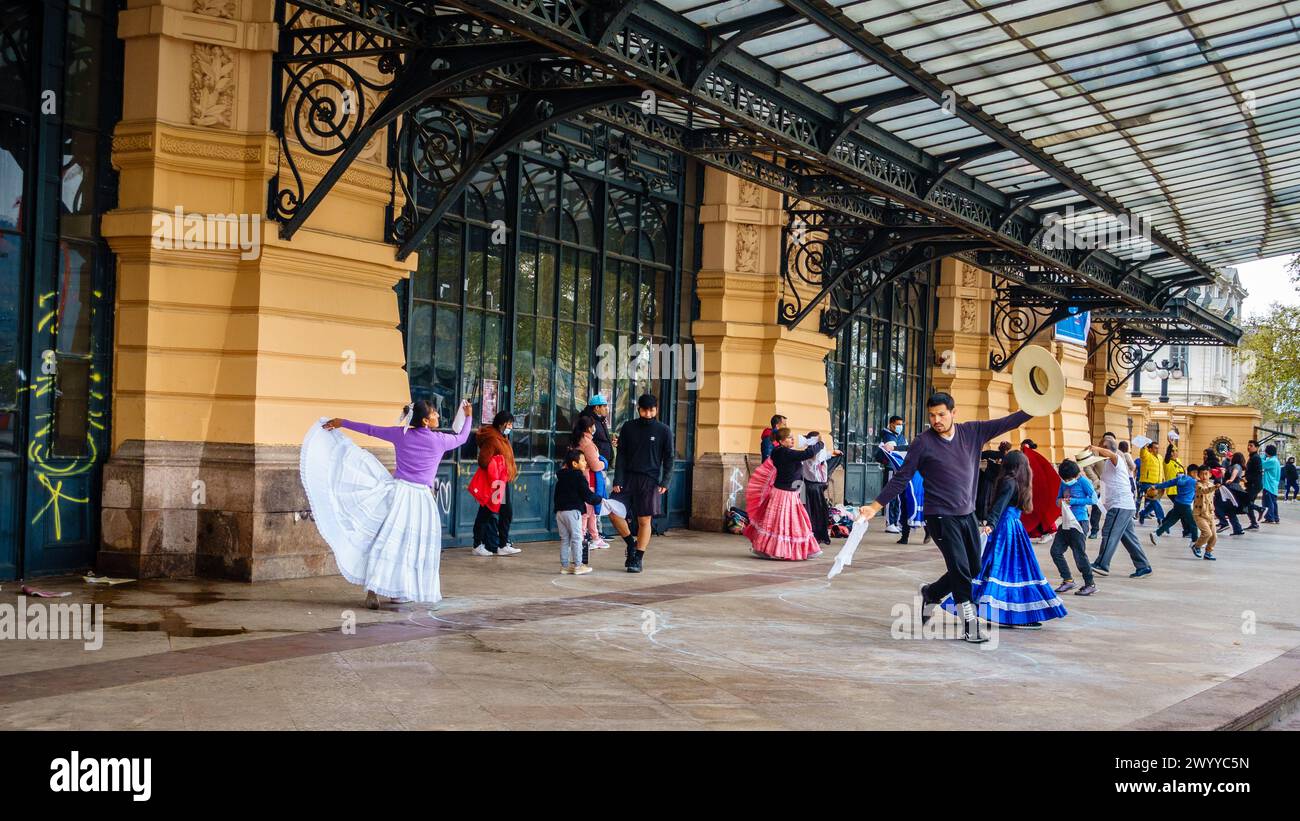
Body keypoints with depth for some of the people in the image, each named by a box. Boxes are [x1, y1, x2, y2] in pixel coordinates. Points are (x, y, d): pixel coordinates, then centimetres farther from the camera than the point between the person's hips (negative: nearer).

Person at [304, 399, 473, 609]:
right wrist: (467, 417, 33)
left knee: (386, 541, -1)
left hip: (398, 491, 3)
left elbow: (370, 429, 12)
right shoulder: (439, 440, -2)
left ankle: (372, 591, -10)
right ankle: (401, 592, 12)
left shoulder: (401, 434, 4)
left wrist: (342, 423, 23)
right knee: (415, 545, 9)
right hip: (421, 499, -2)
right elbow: (461, 438, 16)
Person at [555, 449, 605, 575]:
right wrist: (599, 499, 3)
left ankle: (564, 565, 14)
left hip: (559, 511, 7)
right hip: (573, 511, -7)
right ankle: (577, 565, 0)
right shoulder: (579, 477, -8)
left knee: (564, 539, 12)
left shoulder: (561, 477, 16)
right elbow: (587, 496, -12)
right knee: (576, 539, -1)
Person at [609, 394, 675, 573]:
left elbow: (668, 458, 3)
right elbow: (621, 455, 5)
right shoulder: (628, 427, 5)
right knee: (614, 513, -8)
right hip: (628, 477, 2)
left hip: (650, 481, -2)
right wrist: (617, 481, -4)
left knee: (644, 520, -1)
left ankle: (638, 559, 9)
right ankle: (631, 544, 14)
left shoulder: (663, 431, 1)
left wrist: (665, 482, -8)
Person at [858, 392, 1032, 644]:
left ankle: (930, 594, 33)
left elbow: (1007, 422, 2)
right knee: (961, 570, -10)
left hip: (967, 515, 5)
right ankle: (970, 626, 1)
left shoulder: (972, 432, 1)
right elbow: (901, 478, -6)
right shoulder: (923, 443, -10)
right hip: (941, 517, -5)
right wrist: (876, 506, -9)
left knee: (973, 570, 11)